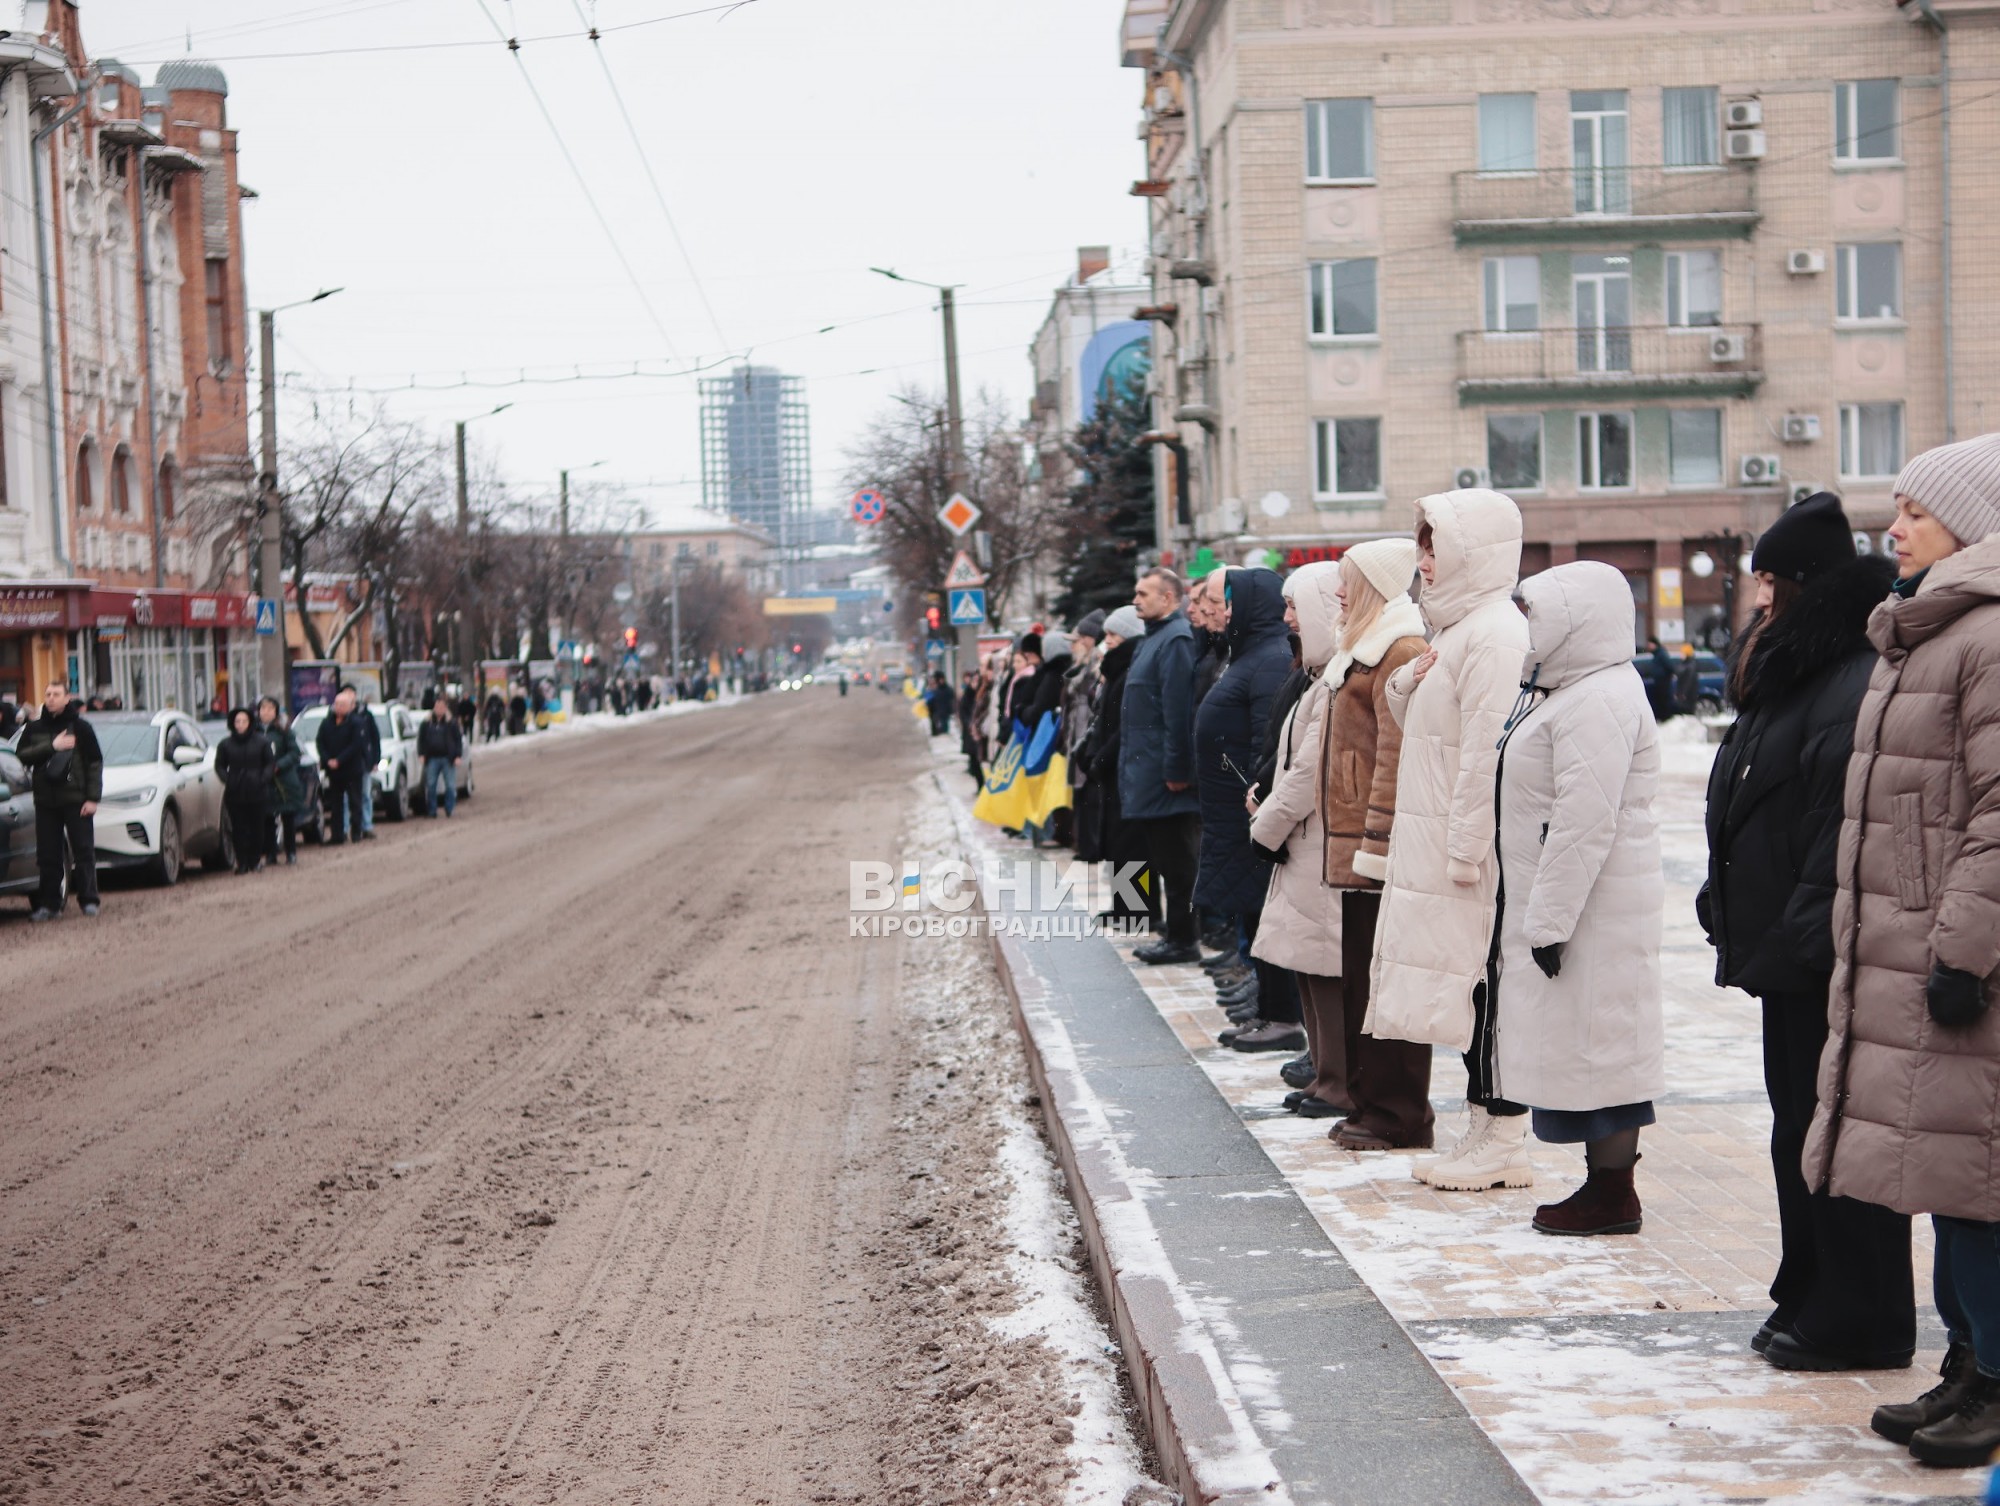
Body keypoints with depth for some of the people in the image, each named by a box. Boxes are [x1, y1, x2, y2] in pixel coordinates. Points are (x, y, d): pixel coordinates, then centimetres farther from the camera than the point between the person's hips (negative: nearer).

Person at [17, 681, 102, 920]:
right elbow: (20, 756, -2)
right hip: (45, 801, 3)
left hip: (76, 800, -3)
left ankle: (88, 900, 5)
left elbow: (95, 763, -1)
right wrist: (51, 747, -13)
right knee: (47, 855, 2)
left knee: (84, 851, -2)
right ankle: (48, 904, 7)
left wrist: (92, 797, -8)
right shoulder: (34, 729, 10)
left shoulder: (80, 727, 1)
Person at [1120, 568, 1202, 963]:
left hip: (1163, 773, -10)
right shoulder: (1155, 637, 17)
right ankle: (1172, 929, 21)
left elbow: (1178, 711, -22)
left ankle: (1181, 939, 0)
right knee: (1160, 853, 14)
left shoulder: (1176, 640, -16)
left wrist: (1175, 770, -24)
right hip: (1146, 767, 10)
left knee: (1175, 857, -5)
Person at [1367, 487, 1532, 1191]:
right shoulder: (1458, 627, 16)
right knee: (1470, 987, 12)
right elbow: (1423, 729, 23)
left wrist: (1466, 849, -22)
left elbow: (1486, 750, -21)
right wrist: (1405, 687, 2)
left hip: (1471, 847, -10)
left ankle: (1505, 1143, 3)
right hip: (1436, 842, 10)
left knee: (1482, 983, -4)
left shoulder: (1493, 635, -16)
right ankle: (1484, 1130, 19)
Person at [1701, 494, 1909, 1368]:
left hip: (1827, 953, -11)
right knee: (1800, 1125, 16)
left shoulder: (1856, 687, -18)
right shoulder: (1786, 677, 17)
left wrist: (1810, 929, -27)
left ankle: (1858, 1315, 4)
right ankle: (1811, 1298, 25)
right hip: (1786, 947, 11)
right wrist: (1730, 908, 21)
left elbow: (1848, 827, -25)